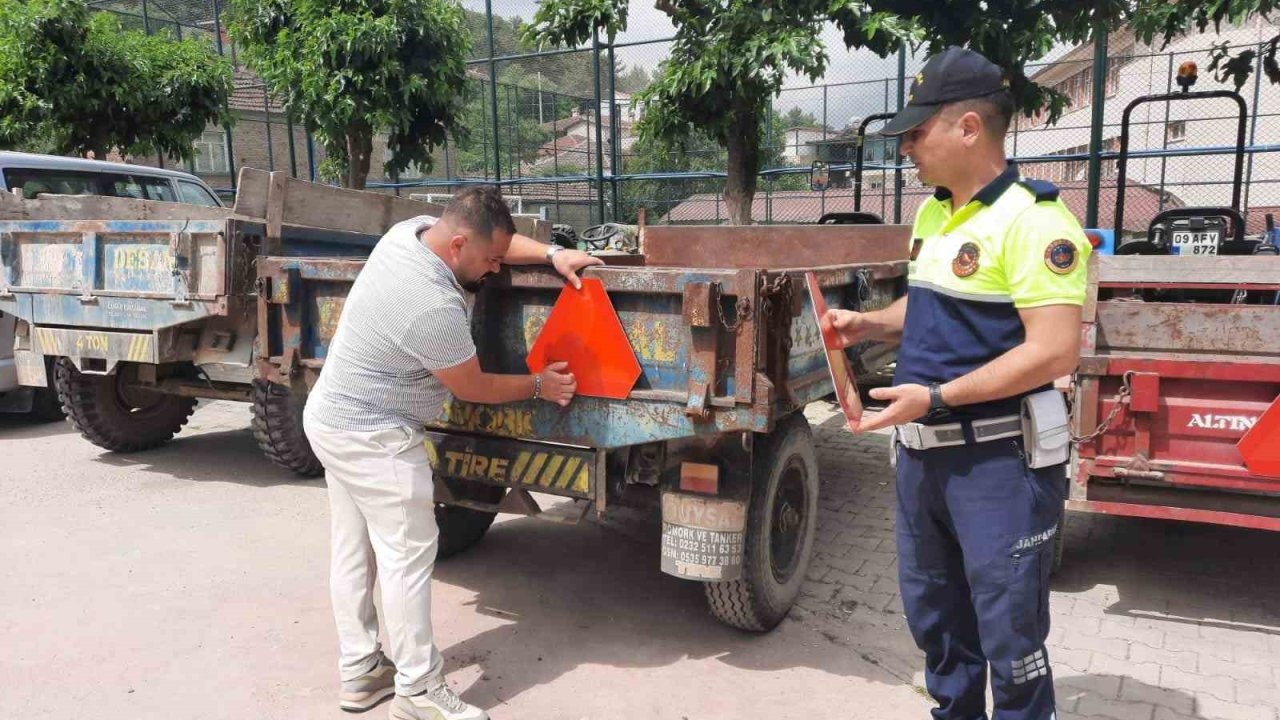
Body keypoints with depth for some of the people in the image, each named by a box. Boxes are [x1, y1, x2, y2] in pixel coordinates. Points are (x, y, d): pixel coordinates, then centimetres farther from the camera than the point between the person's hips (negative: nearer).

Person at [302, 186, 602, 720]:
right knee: (408, 556, -2)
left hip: (333, 418, 10)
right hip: (373, 438, -10)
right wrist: (539, 386, -1)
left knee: (353, 550, 15)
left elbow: (494, 239, 11)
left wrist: (552, 254, -3)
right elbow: (473, 388, -15)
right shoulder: (434, 307, -31)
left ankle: (359, 674, 28)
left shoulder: (413, 230, -6)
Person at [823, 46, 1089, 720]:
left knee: (1008, 628, 6)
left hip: (999, 458, -8)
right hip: (923, 450, 9)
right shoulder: (931, 214, 9)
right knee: (932, 611, 21)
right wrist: (868, 325, 5)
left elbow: (1055, 350, -24)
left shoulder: (1033, 220, -18)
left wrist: (934, 396, -24)